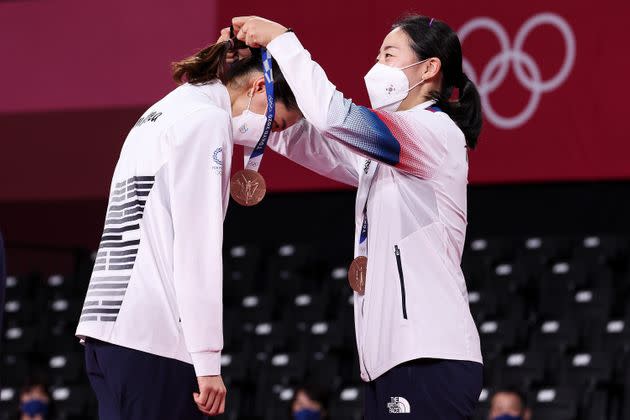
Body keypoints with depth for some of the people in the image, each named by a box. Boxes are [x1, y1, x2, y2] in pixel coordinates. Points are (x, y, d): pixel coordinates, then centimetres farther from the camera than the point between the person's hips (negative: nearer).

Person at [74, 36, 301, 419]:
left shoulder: (157, 117, 23)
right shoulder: (208, 119, -6)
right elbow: (197, 247, -12)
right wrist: (208, 359, -14)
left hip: (107, 324, 9)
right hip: (154, 334, -9)